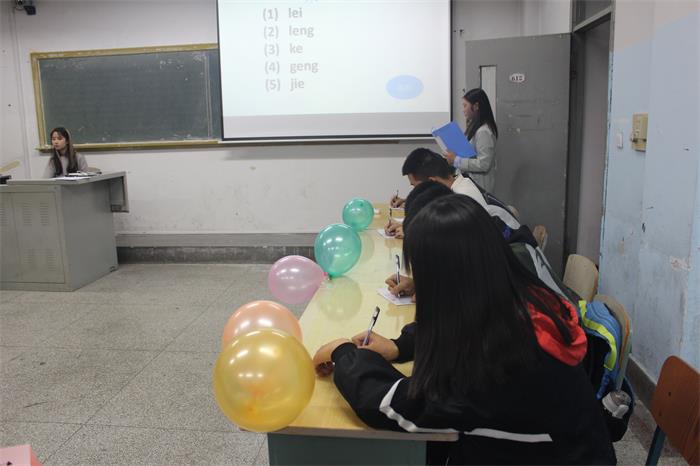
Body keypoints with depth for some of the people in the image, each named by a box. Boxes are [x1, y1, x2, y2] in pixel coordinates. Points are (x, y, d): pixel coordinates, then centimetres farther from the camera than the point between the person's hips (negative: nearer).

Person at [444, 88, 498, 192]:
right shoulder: (475, 127, 10)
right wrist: (454, 155, 2)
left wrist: (456, 161, -20)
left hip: (479, 186, -9)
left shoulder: (483, 131, -19)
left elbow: (483, 164, -24)